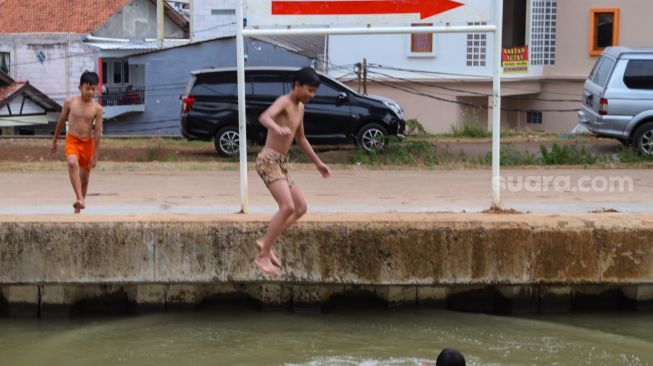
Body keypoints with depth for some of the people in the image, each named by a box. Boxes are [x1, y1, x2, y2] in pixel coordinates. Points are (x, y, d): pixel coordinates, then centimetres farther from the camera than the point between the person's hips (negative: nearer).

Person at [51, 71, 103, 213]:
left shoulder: (97, 108, -6)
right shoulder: (70, 102, -3)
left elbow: (98, 132, -5)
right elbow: (61, 121, 9)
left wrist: (95, 155, -7)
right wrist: (54, 141, 17)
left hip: (88, 143, 1)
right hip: (72, 141, -1)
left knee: (84, 178, 10)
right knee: (72, 163, -33)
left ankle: (78, 209, 26)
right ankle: (80, 198, -43)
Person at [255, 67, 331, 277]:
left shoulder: (300, 108, 16)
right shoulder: (284, 102, -12)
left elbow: (300, 139, 29)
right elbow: (264, 117, -34)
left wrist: (317, 162, 32)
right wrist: (278, 128, -55)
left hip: (281, 164, 10)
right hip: (269, 160, -10)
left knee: (301, 208, 11)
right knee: (287, 207, -21)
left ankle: (266, 243, 10)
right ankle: (263, 256, -17)